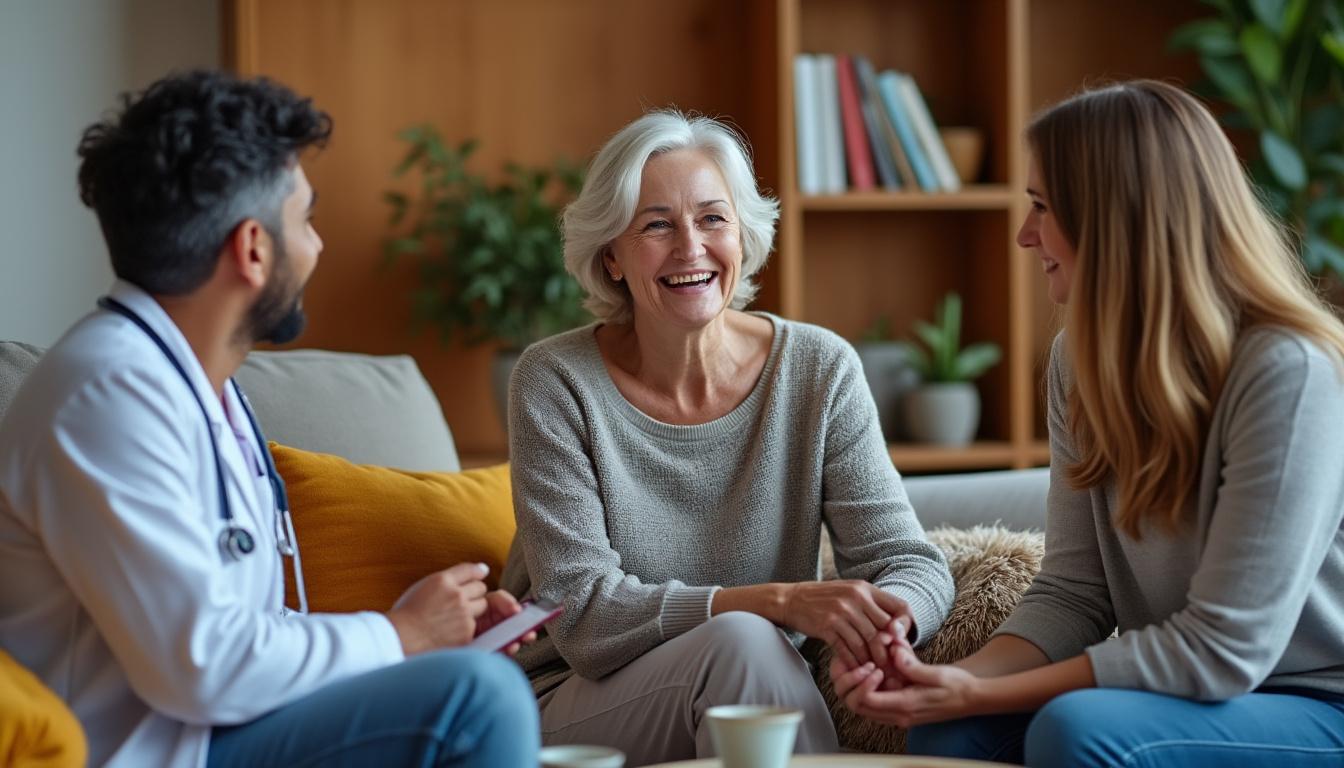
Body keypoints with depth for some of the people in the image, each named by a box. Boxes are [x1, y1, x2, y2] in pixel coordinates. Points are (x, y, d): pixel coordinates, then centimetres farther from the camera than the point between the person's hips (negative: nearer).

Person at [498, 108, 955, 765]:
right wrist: (783, 600, -30)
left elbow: (911, 563, -6)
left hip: (748, 698, 2)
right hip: (570, 711, -2)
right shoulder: (555, 383, -10)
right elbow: (582, 617, -17)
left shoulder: (819, 370, -3)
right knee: (739, 642, -32)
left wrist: (888, 623, -32)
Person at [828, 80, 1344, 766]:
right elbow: (1071, 593, 2)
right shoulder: (1083, 358, 2)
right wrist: (963, 681, -18)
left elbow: (1223, 647, -22)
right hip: (1193, 694, 6)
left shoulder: (1288, 372, -22)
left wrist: (979, 696, -21)